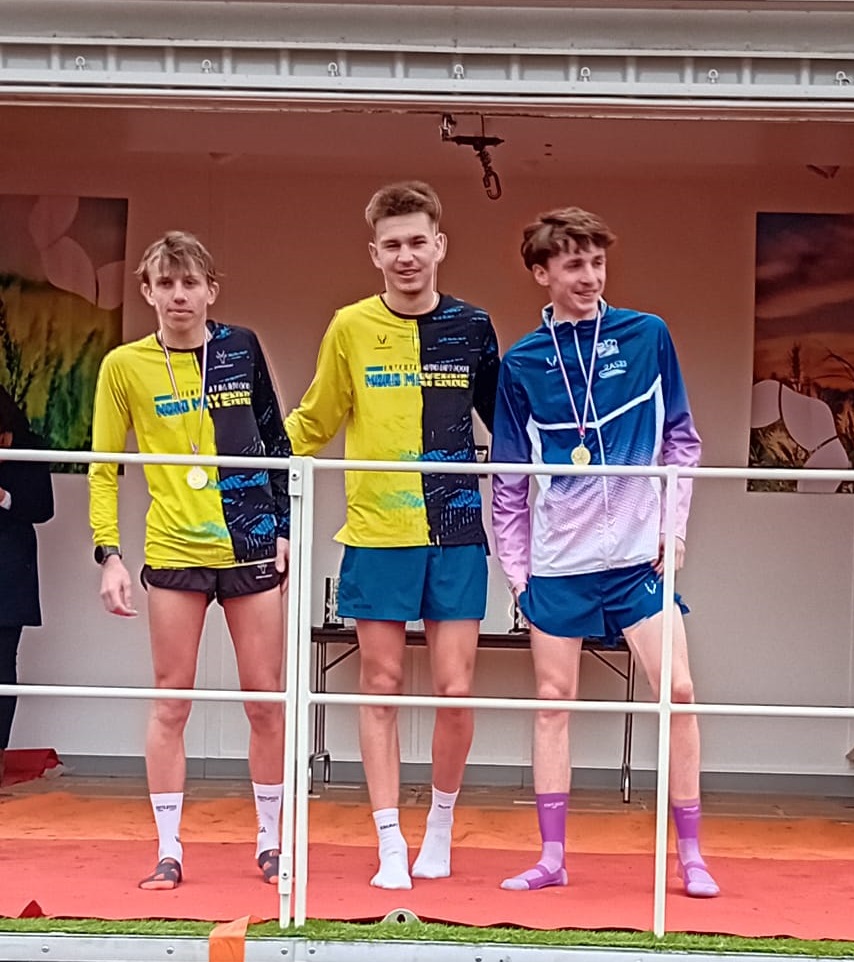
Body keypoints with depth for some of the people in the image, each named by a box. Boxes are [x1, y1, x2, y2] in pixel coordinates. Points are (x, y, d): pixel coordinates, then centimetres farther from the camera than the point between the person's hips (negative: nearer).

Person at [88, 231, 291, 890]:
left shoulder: (241, 348, 4)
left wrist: (286, 529, 5)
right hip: (174, 552, -1)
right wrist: (109, 553, -6)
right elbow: (102, 468, 3)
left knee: (265, 700, 5)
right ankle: (169, 850, 13)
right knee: (171, 703, 3)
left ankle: (271, 841, 19)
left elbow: (275, 442, 11)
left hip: (252, 546, 1)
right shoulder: (125, 366, 0)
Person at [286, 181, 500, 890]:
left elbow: (504, 422, 18)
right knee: (381, 687, 3)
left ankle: (441, 824, 23)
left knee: (455, 690, 0)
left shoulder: (472, 327, 5)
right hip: (377, 535, 0)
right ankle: (391, 844, 12)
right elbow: (313, 422, 11)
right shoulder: (352, 328, 2)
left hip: (456, 536, 1)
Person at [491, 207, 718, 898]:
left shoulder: (648, 336, 1)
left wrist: (675, 525, -1)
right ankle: (552, 856, 15)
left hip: (639, 553, -1)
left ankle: (692, 855, 7)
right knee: (554, 698, 5)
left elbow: (681, 440, 7)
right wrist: (513, 564, 4)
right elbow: (510, 478, 6)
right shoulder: (521, 363, 2)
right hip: (557, 559, 1)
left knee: (677, 689, -6)